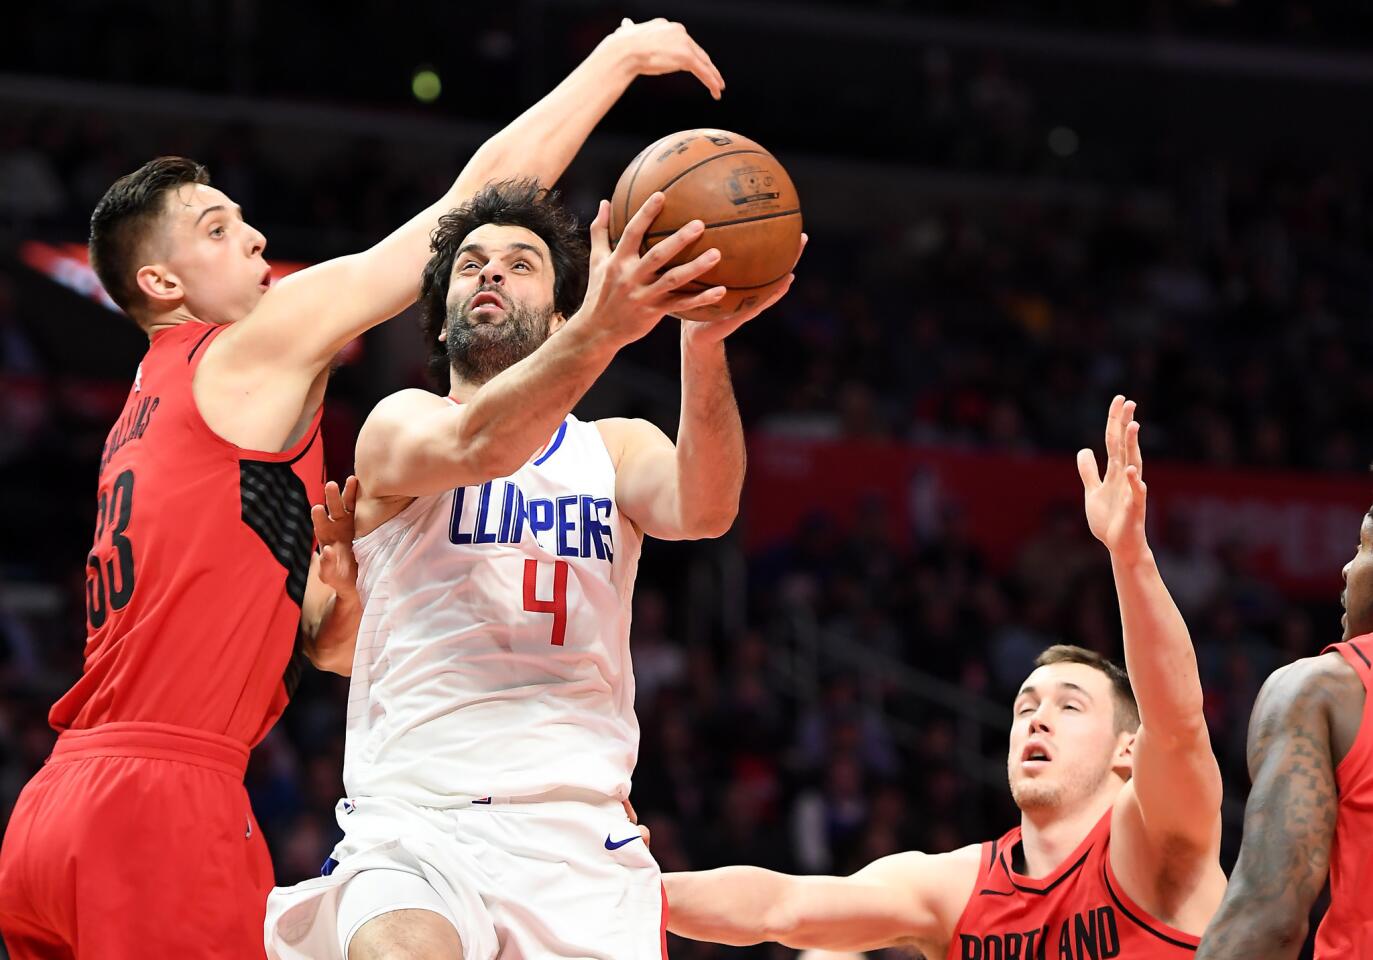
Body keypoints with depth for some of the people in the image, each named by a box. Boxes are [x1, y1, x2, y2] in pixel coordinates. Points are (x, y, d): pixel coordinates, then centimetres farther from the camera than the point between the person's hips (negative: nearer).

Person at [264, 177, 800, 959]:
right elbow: (475, 447, -18)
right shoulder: (401, 424, 7)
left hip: (578, 841, 3)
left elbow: (703, 511, -8)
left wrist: (703, 341, -28)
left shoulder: (617, 449, 15)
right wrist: (601, 329, -37)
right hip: (411, 827, -3)